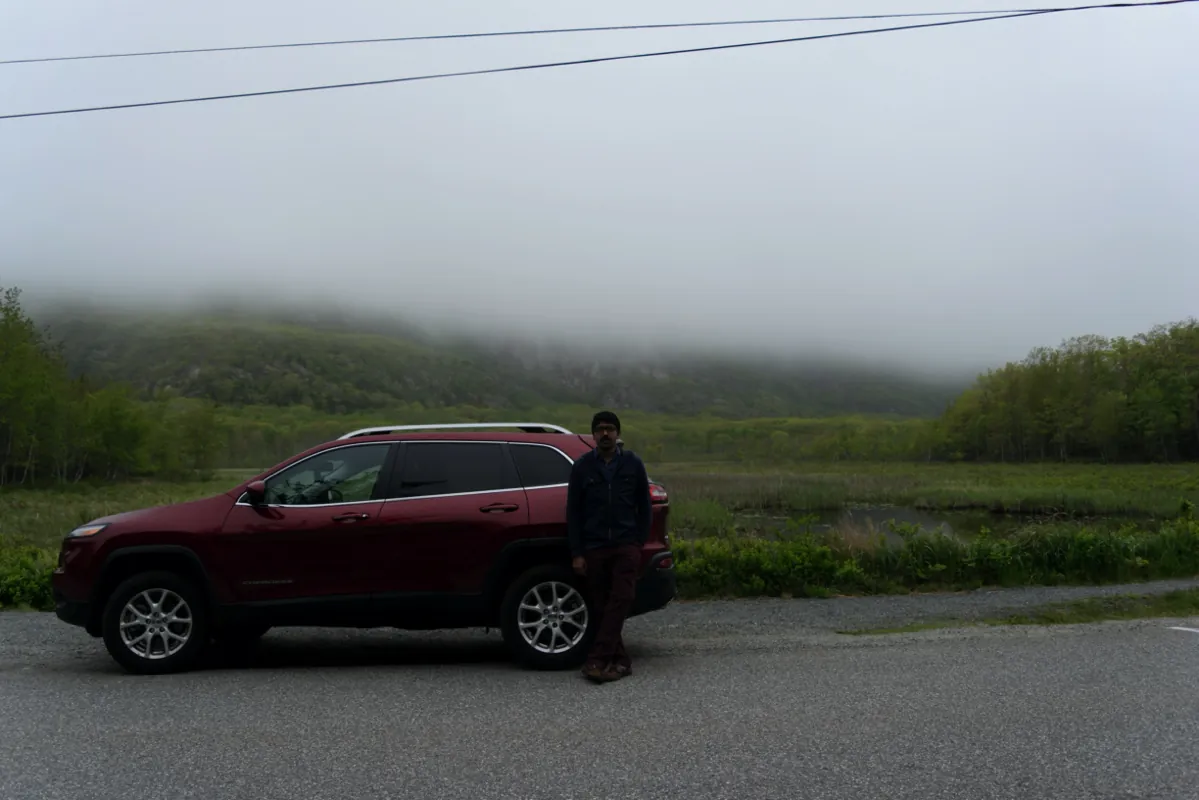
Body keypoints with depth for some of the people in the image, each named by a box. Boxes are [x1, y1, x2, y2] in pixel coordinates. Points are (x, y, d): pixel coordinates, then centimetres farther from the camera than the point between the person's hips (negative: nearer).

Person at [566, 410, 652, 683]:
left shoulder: (632, 464, 4)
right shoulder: (582, 466, 4)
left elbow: (644, 506, 10)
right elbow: (573, 512, 4)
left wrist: (640, 542, 3)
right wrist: (576, 553, 0)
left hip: (626, 545, -1)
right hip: (594, 547, 1)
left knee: (620, 600, -13)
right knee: (601, 607, 3)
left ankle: (597, 660, -13)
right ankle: (620, 661, 13)